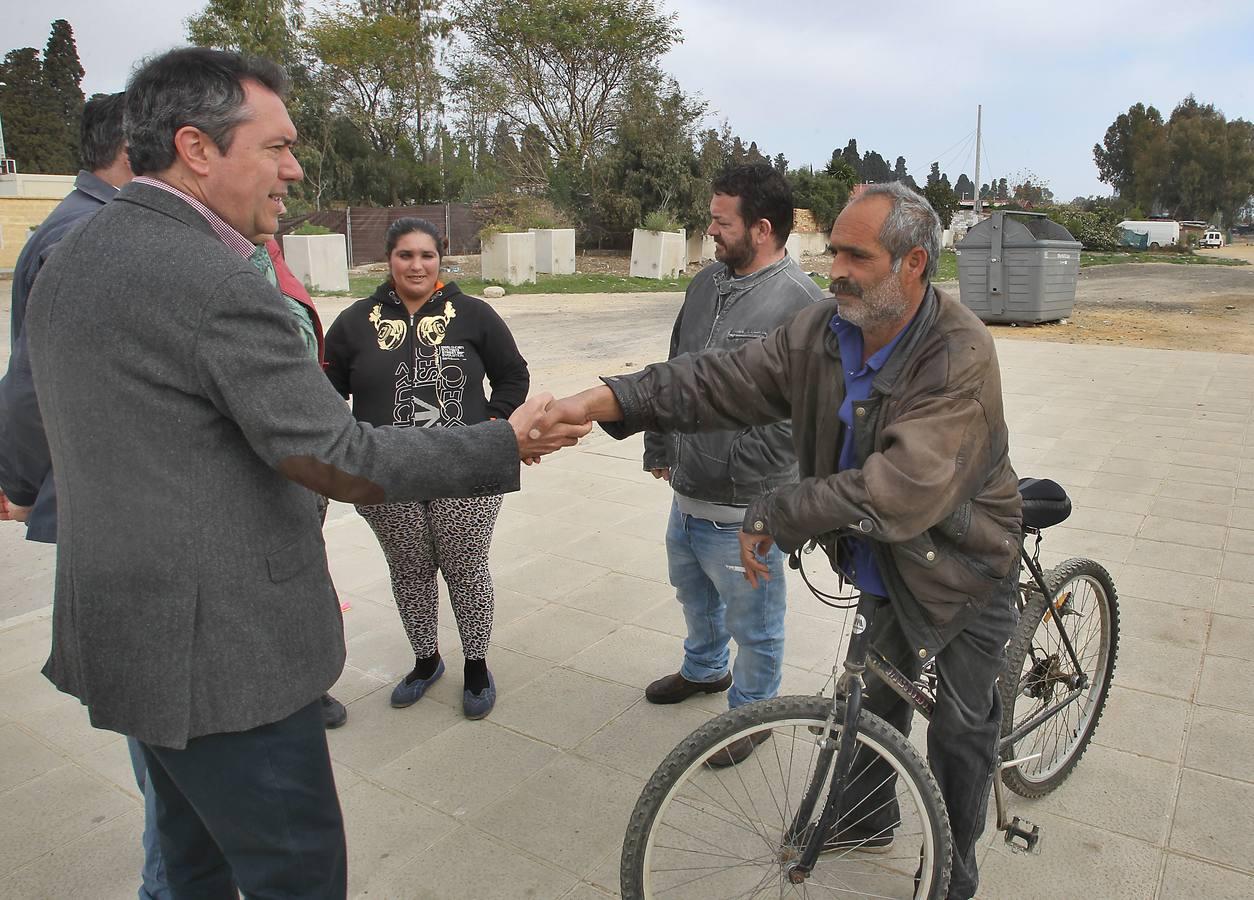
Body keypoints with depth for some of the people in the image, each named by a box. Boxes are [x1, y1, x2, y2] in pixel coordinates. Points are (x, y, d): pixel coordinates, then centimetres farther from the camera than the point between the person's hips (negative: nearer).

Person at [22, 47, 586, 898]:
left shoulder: (69, 262, 9)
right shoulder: (213, 279, -22)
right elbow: (341, 458, -23)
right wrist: (507, 443, -14)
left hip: (128, 631, 10)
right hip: (220, 651, -10)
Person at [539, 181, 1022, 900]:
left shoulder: (961, 357, -32)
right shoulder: (824, 331, -12)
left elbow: (903, 491, -40)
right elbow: (723, 380, -17)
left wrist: (775, 517, -34)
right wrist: (606, 400, -28)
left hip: (965, 569, -5)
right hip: (883, 563, 6)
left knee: (961, 730, 11)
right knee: (878, 693, 23)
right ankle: (870, 816, 50)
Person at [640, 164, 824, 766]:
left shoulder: (800, 303, -19)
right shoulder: (707, 282, 6)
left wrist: (736, 472, -18)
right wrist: (660, 447, 17)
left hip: (743, 511, -8)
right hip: (686, 491, 8)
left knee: (754, 624, 13)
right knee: (695, 596, 29)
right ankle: (704, 669, 54)